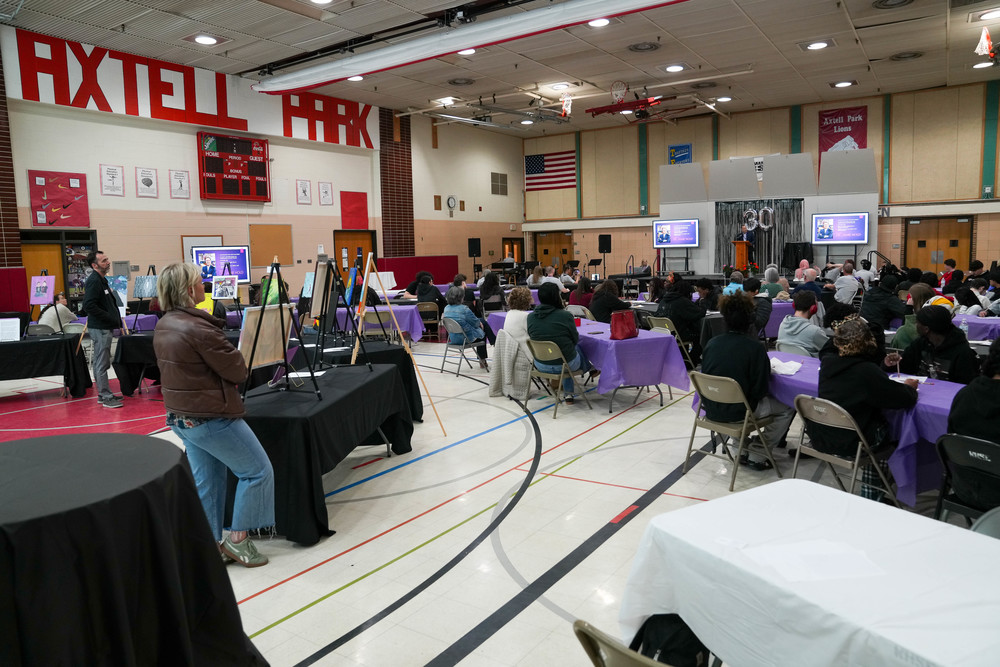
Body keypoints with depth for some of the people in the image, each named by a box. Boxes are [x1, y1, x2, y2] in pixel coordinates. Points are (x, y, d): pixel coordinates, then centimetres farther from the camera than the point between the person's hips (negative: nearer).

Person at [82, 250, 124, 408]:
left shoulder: (102, 280, 16)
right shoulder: (93, 281, -15)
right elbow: (89, 306, -24)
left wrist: (116, 320, 12)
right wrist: (111, 318, -19)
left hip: (105, 328, 10)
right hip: (99, 329, -10)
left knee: (100, 362, 16)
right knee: (102, 363, -5)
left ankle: (103, 394, 24)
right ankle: (106, 397, 0)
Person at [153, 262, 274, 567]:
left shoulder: (163, 326, 6)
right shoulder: (198, 328, -24)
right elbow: (238, 371, -18)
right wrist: (235, 357, 3)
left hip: (180, 415, 9)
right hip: (211, 417, -9)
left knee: (206, 481, 17)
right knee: (257, 471, 5)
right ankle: (238, 538, 11)